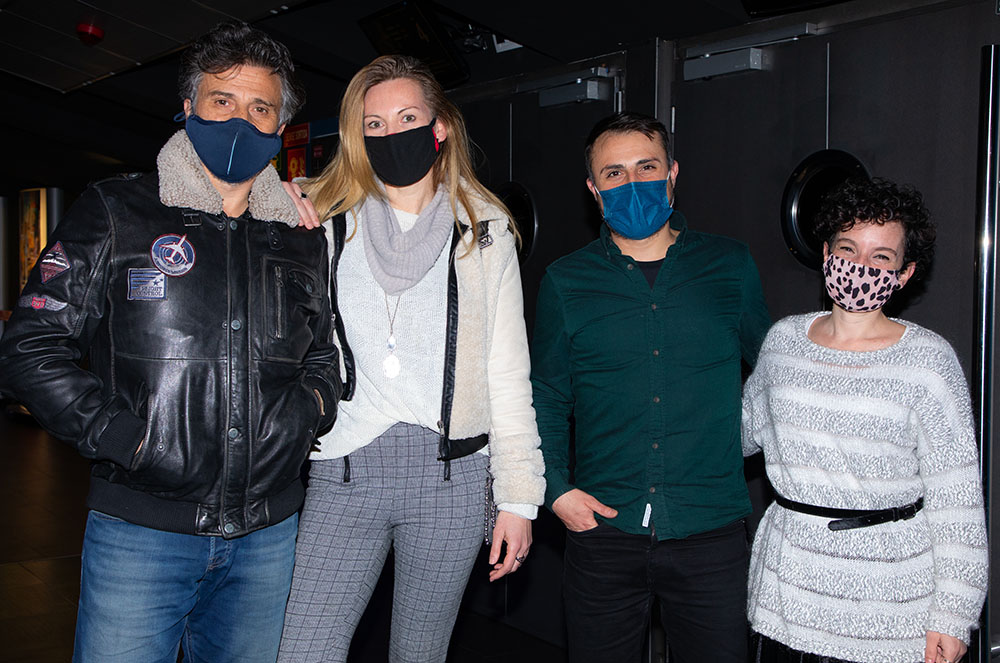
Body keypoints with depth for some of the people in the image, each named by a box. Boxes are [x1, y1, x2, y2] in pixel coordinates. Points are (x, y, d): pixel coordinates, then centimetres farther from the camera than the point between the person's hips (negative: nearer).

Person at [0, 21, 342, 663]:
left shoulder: (303, 240, 11)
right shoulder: (115, 214, 0)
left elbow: (324, 357, 21)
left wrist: (308, 408, -1)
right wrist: (121, 434, -14)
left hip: (267, 534, 4)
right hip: (140, 531, -3)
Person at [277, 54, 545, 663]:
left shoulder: (484, 231, 7)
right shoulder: (325, 224, 8)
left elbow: (509, 374, 5)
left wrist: (519, 496, 1)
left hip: (450, 476, 0)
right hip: (343, 474, 1)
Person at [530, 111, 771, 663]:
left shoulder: (730, 266, 5)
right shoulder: (565, 282, 5)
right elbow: (546, 401, 8)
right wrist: (555, 488, -4)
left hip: (710, 533, 0)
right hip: (602, 529, 0)